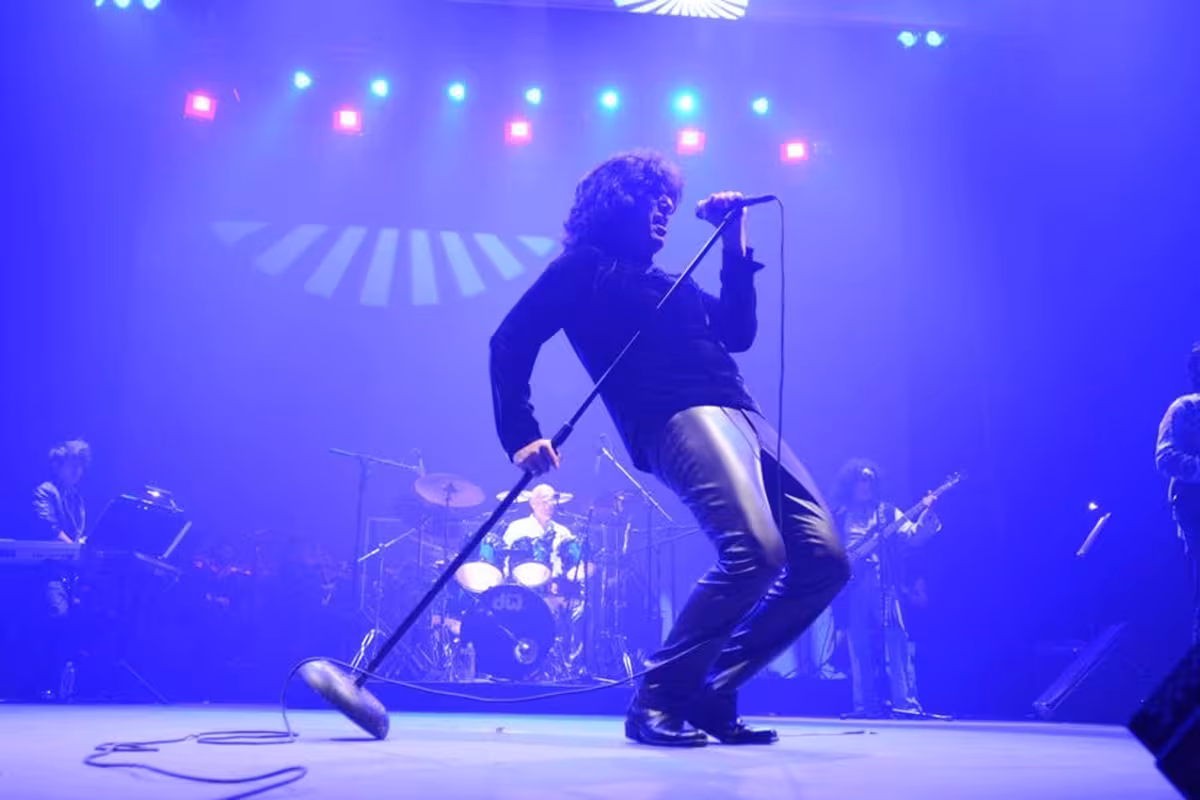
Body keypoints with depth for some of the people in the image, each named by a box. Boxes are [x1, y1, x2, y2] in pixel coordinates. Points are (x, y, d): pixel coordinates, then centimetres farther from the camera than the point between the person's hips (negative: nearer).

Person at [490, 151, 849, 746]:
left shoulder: (670, 281, 33)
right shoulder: (582, 269, 12)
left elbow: (739, 332, 25)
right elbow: (509, 343, 4)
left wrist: (735, 244, 22)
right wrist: (522, 436, -9)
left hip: (743, 417, 8)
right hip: (678, 419, -8)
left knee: (823, 561, -3)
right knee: (754, 553, -29)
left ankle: (710, 693, 6)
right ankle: (657, 699, -10)